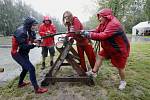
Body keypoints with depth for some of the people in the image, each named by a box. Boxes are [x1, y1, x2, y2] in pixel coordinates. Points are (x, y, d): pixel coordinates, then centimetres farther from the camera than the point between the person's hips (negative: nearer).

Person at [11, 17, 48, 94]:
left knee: (26, 68, 24)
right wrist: (35, 45, -28)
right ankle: (37, 89, -8)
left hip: (23, 53, 10)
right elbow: (23, 46, -29)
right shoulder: (21, 32, -25)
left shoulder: (30, 31, 2)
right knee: (31, 68, -15)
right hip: (17, 53, -10)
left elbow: (33, 39, 2)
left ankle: (20, 83, 45)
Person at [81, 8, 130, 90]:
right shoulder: (103, 24, -2)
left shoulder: (114, 24, -32)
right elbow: (96, 31, -5)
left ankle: (123, 82, 31)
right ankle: (94, 72, 18)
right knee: (100, 57, 5)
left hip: (120, 49, -8)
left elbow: (102, 36, -41)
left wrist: (88, 34, -39)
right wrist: (85, 32, -20)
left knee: (120, 67, 6)